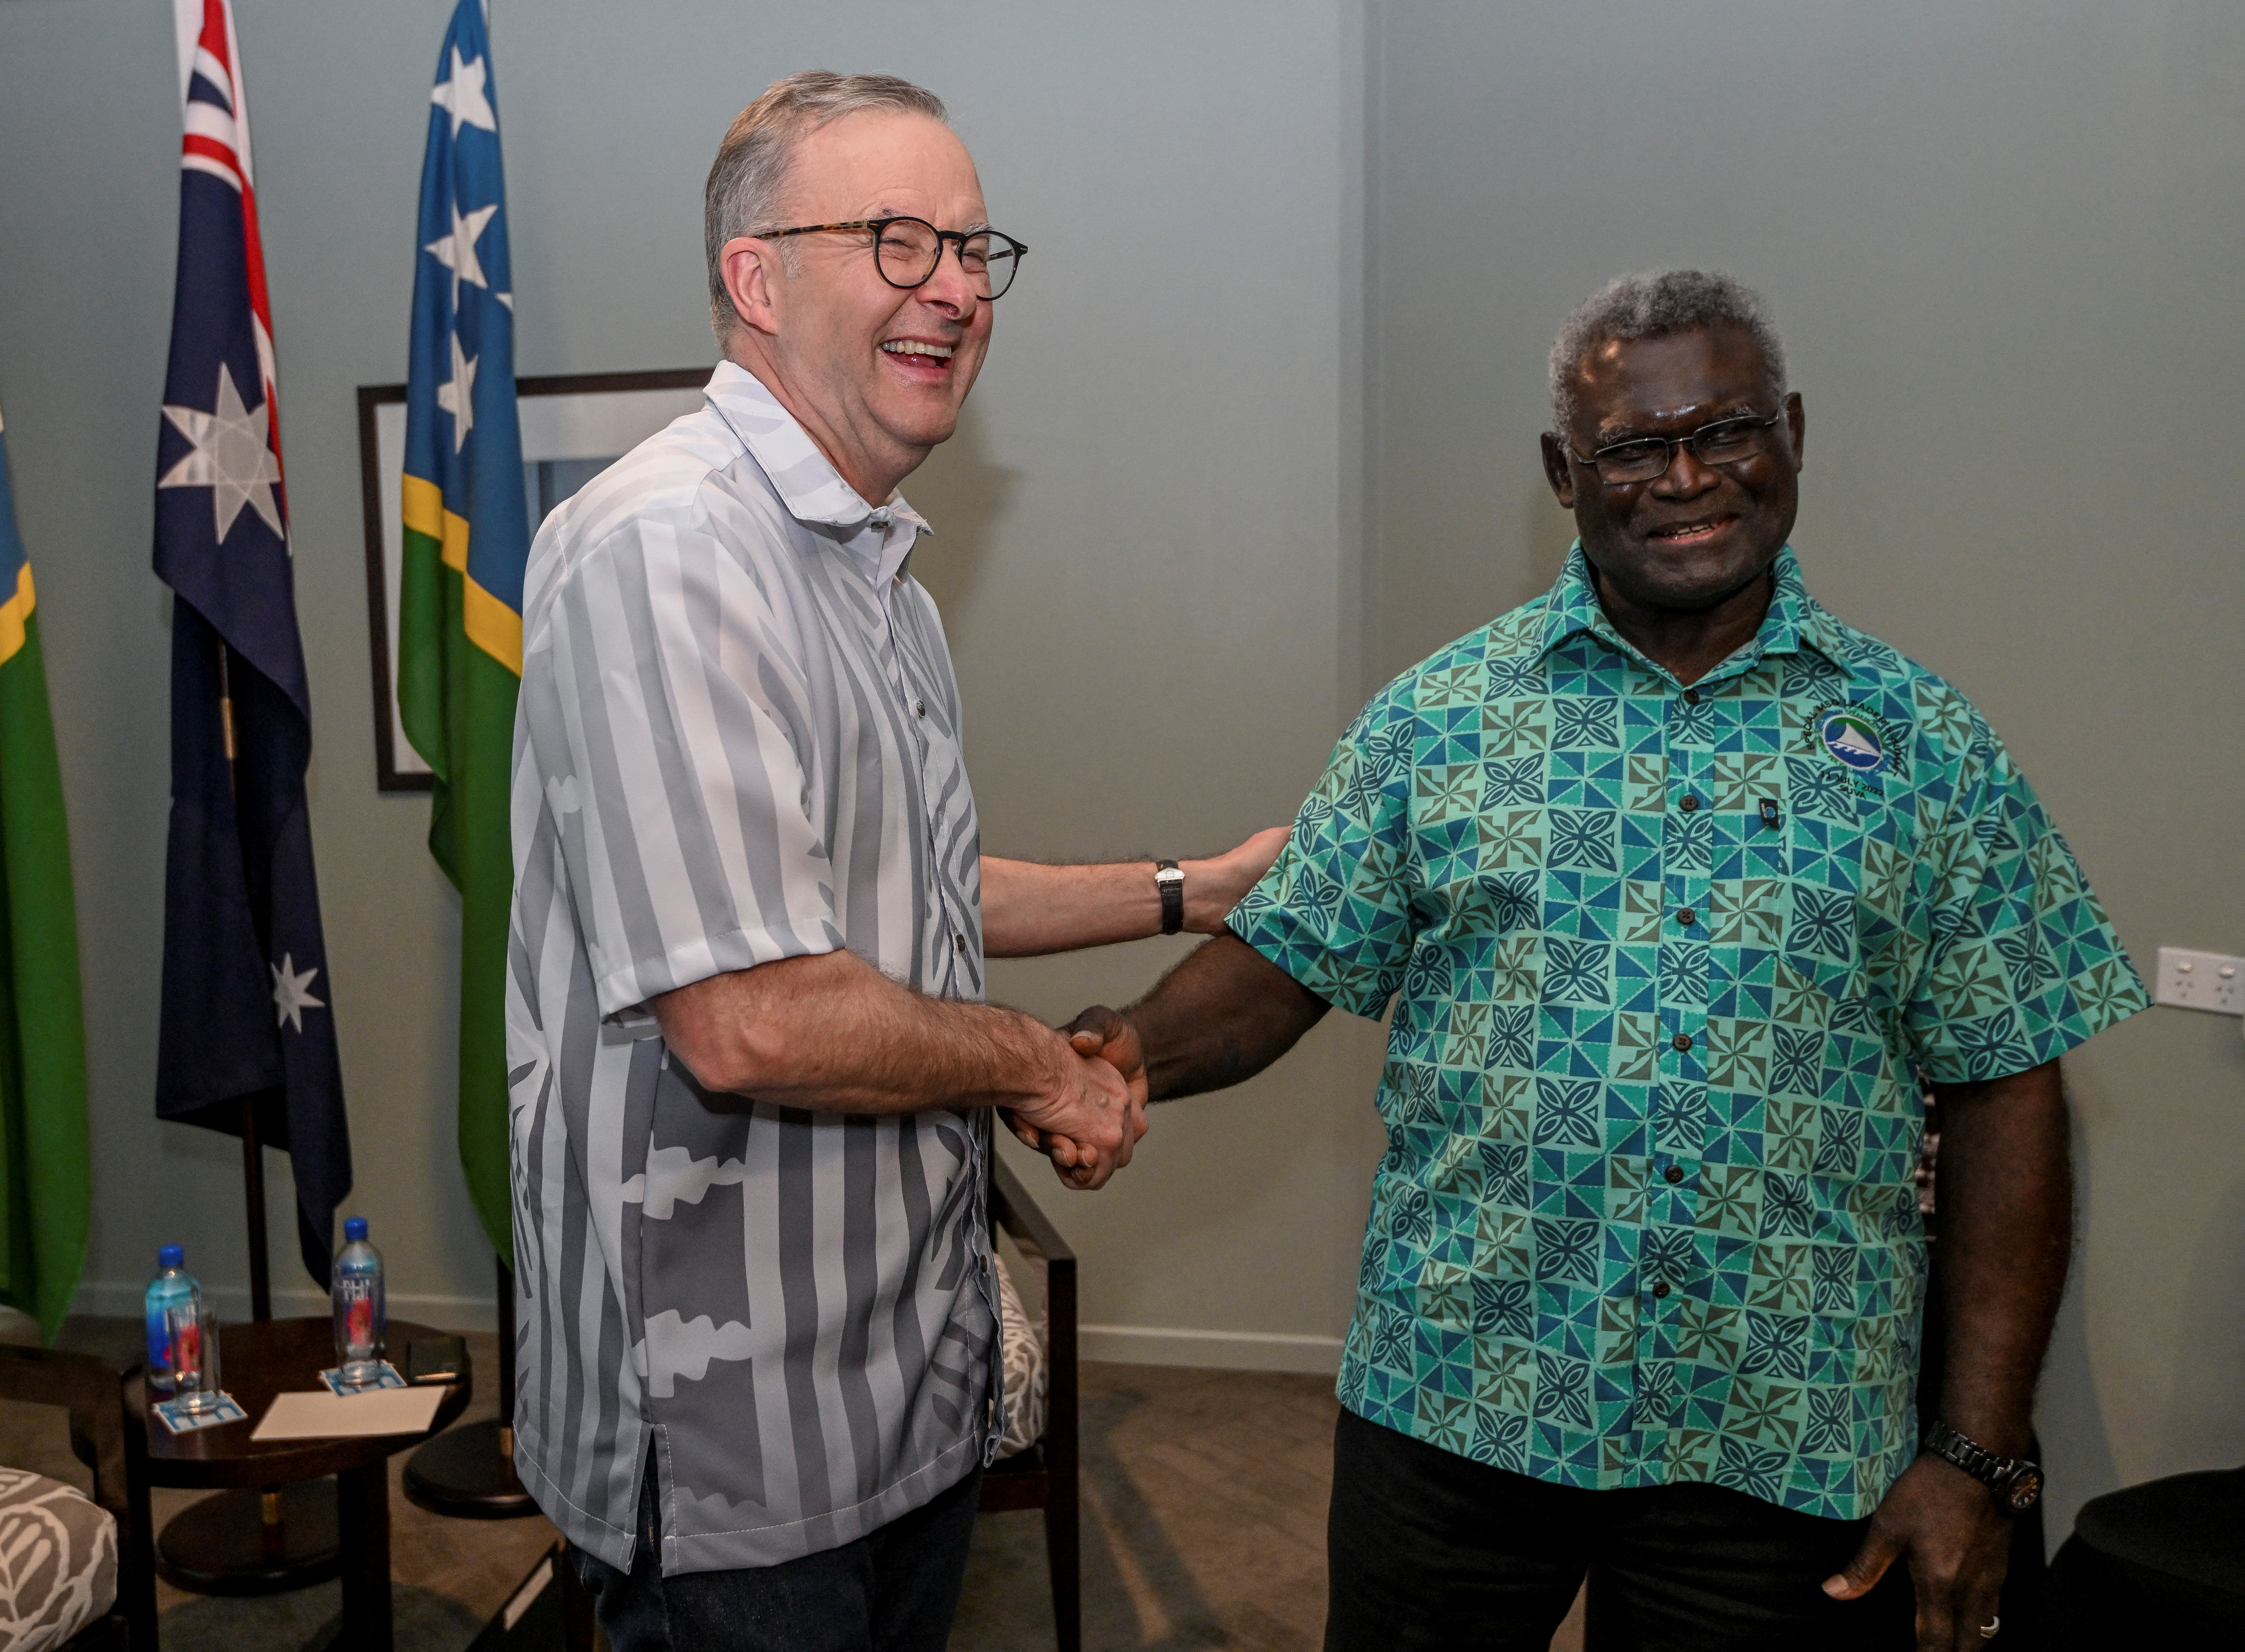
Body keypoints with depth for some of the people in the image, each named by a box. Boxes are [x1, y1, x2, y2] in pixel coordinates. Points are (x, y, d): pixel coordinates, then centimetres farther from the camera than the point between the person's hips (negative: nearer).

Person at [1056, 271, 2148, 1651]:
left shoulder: (1927, 748, 0)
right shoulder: (1441, 715, 0)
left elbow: (2005, 1094, 0)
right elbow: (1287, 964, 1)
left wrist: (1981, 1453, -4)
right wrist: (1136, 1050, -21)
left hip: (1789, 1445, 0)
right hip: (1453, 1412, 1)